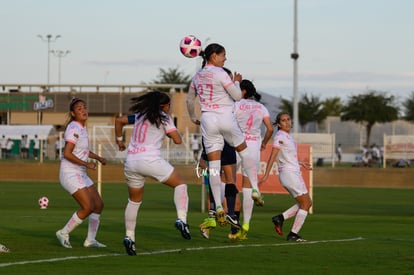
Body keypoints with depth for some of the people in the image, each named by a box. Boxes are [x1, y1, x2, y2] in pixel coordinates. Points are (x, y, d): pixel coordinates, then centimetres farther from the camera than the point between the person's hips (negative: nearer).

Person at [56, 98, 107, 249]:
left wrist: (98, 157, 14)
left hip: (81, 174, 10)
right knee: (88, 207, -14)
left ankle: (91, 240, 14)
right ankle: (63, 233, 2)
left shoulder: (82, 128, 11)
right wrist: (86, 164, -22)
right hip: (70, 174, -10)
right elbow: (67, 153, -24)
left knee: (98, 204, 7)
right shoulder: (74, 128, -17)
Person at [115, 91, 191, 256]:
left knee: (134, 200, 18)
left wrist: (119, 140, 36)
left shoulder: (140, 115, 20)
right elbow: (178, 140, -1)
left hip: (131, 162, 5)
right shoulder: (163, 117, 3)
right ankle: (181, 219, -10)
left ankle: (129, 236, 9)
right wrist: (169, 132, 18)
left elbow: (119, 120, 27)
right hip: (150, 160, -5)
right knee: (180, 184, 10)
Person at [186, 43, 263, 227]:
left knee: (213, 165, 0)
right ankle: (255, 189, 12)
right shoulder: (220, 74, -10)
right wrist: (237, 81, 12)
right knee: (244, 151, 19)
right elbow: (237, 96, -6)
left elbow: (189, 100, 20)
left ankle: (218, 206, -8)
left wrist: (193, 118, 36)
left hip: (208, 121, 4)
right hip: (225, 118, -4)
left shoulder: (197, 76, 10)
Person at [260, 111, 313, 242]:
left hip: (294, 173, 9)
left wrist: (301, 163, 35)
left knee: (307, 203, 13)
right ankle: (293, 234, -2)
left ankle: (280, 218, 8)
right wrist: (266, 174, -25)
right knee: (305, 204, -4)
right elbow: (273, 156, -19)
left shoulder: (287, 136, 15)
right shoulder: (280, 136, -12)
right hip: (289, 174, -9)